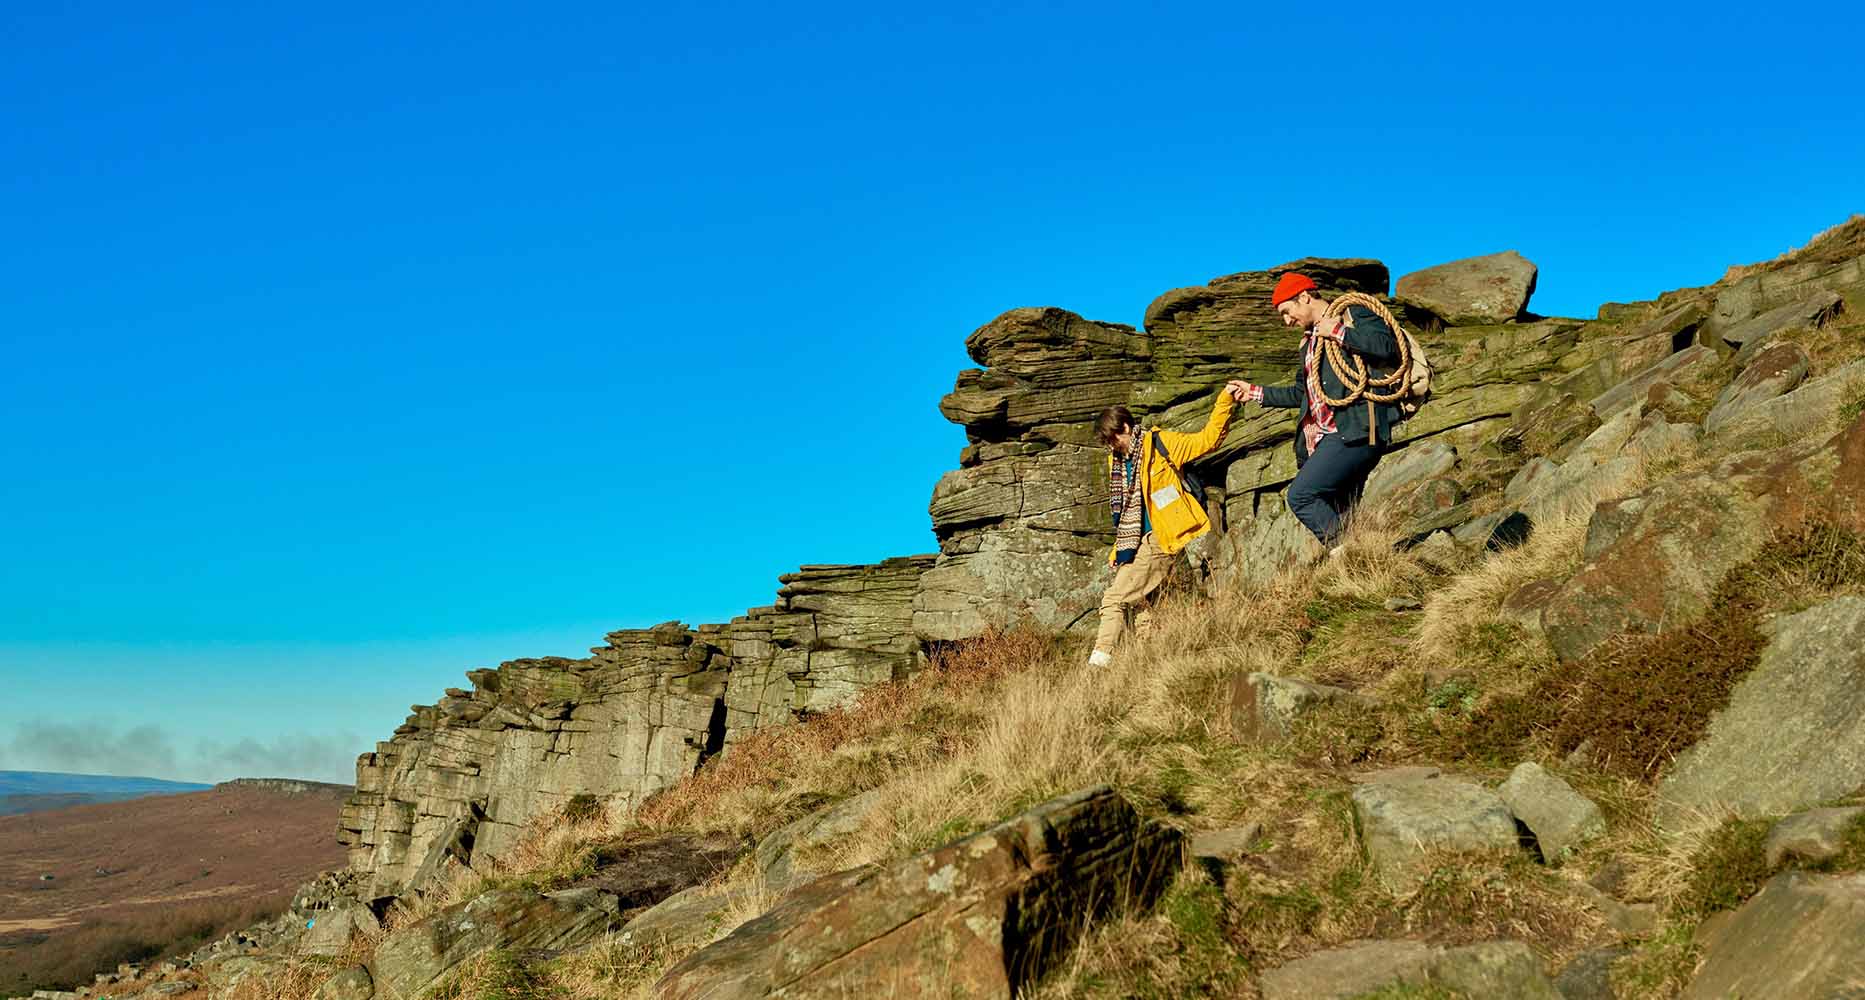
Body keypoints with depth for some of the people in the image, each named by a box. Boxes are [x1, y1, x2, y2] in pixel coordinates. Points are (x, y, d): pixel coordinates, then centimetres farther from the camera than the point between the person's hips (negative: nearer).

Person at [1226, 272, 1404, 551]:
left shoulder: (1353, 314, 2)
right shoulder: (1310, 340, 26)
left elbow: (1388, 346, -15)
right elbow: (1302, 393, 35)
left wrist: (1338, 332, -11)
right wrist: (1255, 392, 33)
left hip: (1356, 431, -9)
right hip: (1326, 438, 9)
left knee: (1300, 495, -20)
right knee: (1338, 520, 1)